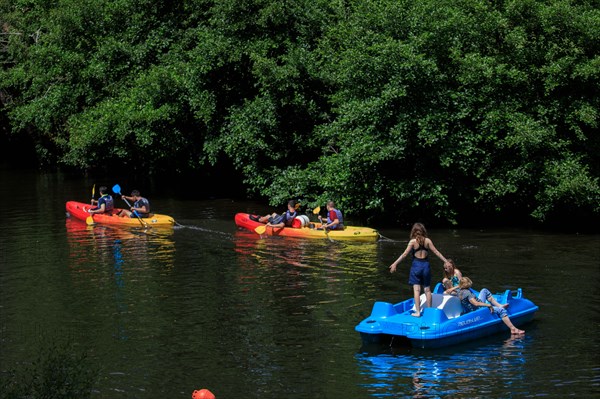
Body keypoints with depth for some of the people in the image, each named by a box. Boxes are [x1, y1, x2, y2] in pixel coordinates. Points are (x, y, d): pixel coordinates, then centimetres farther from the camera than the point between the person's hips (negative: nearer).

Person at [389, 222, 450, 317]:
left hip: (416, 265, -3)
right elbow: (436, 252, 0)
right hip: (426, 265, 3)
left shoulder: (413, 241, -7)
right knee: (427, 289, 11)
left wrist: (395, 264, -5)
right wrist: (446, 261, 9)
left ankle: (417, 312, -5)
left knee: (416, 290, -2)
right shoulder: (427, 240, -1)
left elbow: (405, 254, -9)